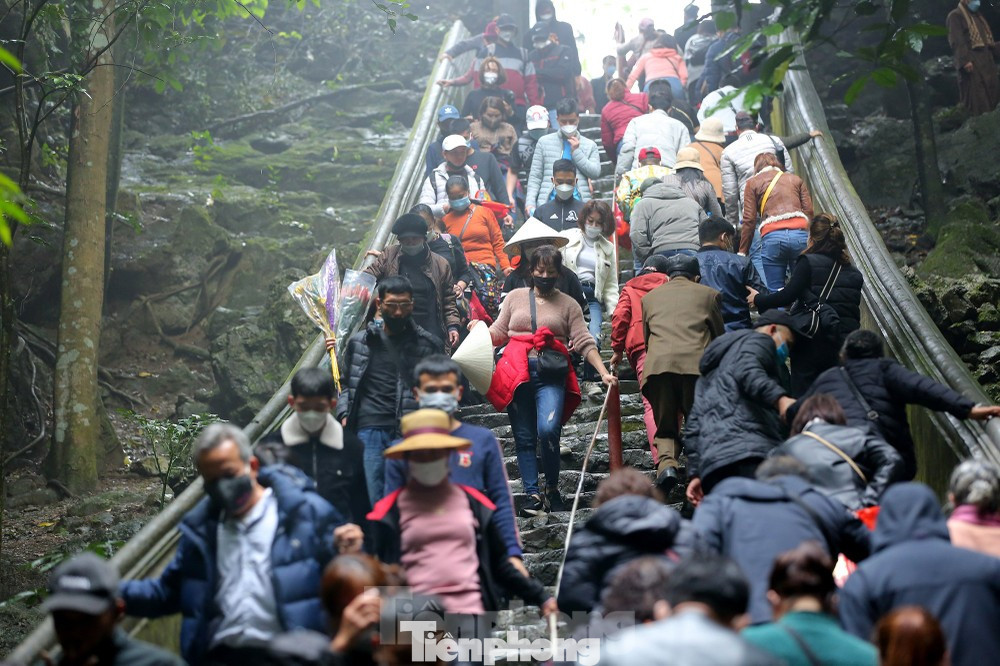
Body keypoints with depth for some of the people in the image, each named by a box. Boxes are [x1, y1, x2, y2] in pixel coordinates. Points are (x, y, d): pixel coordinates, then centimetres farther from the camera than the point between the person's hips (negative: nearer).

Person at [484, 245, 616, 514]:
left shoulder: (567, 304, 10)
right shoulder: (515, 297, 14)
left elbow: (585, 342, 3)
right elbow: (499, 333, 16)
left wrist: (604, 372, -7)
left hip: (551, 375, -2)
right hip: (517, 373, 2)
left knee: (548, 430, -19)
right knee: (524, 438, 2)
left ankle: (552, 488, 1)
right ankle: (532, 494, 8)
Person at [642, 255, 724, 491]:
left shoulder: (649, 297, 25)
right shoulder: (708, 294, 20)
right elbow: (720, 335, 22)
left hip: (657, 365, 1)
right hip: (696, 364, -1)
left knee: (665, 427, 10)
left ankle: (666, 463, -15)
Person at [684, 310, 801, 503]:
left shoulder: (711, 372, 40)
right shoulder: (758, 340, 15)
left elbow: (693, 426, 32)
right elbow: (746, 370, -10)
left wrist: (696, 473, 28)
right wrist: (780, 399, -25)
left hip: (711, 461, 8)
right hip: (749, 450, -8)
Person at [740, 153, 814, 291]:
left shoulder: (753, 183, 16)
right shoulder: (796, 179, 24)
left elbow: (749, 220, 7)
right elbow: (809, 211, 13)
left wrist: (743, 251, 10)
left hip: (772, 236, -2)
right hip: (800, 234, 2)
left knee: (775, 290, -2)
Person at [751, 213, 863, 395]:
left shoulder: (808, 262, -5)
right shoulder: (854, 273, 10)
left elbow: (788, 296, -10)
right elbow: (854, 308, 11)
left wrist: (758, 300, 3)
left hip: (813, 341, -5)